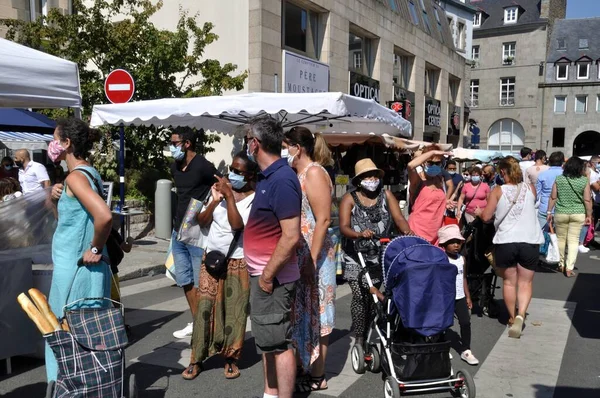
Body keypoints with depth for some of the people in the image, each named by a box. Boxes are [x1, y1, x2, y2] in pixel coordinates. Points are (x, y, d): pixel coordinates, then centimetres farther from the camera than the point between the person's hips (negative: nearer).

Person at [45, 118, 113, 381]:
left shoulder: (75, 176, -16)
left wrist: (95, 249, -19)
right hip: (84, 268, 9)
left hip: (74, 268, -9)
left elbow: (104, 216, -31)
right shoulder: (89, 173, 10)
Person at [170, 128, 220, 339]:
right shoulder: (175, 167, 10)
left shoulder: (203, 166, -14)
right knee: (184, 280, 14)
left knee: (200, 282, -1)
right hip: (179, 232, 9)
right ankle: (195, 323, 27)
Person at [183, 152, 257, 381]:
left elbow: (237, 224, -23)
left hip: (237, 263, -4)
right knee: (204, 308, 5)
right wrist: (214, 201, -11)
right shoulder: (221, 188, 5)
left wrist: (229, 196, -21)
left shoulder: (255, 198, -11)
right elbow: (202, 222, 4)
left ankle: (231, 358, 21)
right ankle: (196, 359, 15)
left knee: (234, 312, 4)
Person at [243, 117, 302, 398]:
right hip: (261, 274, 10)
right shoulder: (268, 176, 9)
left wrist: (268, 275, -20)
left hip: (272, 278, -10)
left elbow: (291, 237, -24)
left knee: (279, 343, 1)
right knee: (266, 340, 20)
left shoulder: (281, 180, -20)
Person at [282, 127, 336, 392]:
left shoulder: (314, 173, -13)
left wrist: (311, 260, -23)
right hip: (297, 255, 9)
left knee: (312, 315, 1)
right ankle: (302, 368, 27)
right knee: (300, 314, 15)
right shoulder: (298, 174, 13)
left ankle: (317, 377, 13)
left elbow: (323, 220, -20)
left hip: (311, 255, -9)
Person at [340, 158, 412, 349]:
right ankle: (359, 338, 2)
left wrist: (408, 232, -26)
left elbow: (399, 218, -4)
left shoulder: (386, 195, 5)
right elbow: (344, 227, -14)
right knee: (360, 296, -10)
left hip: (381, 256, 2)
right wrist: (360, 234, -34)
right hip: (356, 258, -2)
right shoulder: (349, 199, -3)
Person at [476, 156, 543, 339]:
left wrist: (478, 212, 16)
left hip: (505, 242, -1)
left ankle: (512, 317, 25)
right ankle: (520, 315, -8)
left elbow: (486, 217, -4)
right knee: (525, 282, 11)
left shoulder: (497, 191, -4)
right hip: (530, 241, 1)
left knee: (509, 282, 16)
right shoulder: (530, 188, 2)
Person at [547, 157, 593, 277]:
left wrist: (549, 212, 7)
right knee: (573, 240, 5)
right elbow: (587, 200, -5)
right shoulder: (584, 181, -7)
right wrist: (589, 215, 4)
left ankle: (561, 264, 27)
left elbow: (553, 198, -2)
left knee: (561, 238, 16)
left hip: (561, 213, 1)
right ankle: (569, 268, 2)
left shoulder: (559, 179, -3)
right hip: (578, 214, -1)